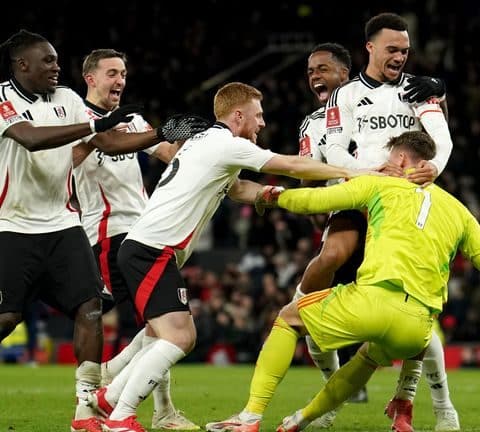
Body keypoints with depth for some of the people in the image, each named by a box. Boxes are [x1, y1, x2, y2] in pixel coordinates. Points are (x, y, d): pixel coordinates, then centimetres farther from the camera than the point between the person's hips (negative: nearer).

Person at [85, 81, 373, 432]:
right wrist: (351, 174, 5)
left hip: (143, 249, 10)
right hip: (153, 251, -10)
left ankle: (110, 397, 21)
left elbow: (238, 189, 29)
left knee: (182, 338, 14)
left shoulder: (207, 141, 21)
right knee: (178, 337, -16)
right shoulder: (227, 144, -8)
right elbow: (292, 166, -4)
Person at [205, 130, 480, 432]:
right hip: (418, 328, 5)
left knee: (288, 318, 20)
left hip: (373, 300, -4)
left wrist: (272, 196, 32)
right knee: (370, 356, 39)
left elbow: (311, 200, 14)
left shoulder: (381, 184, 13)